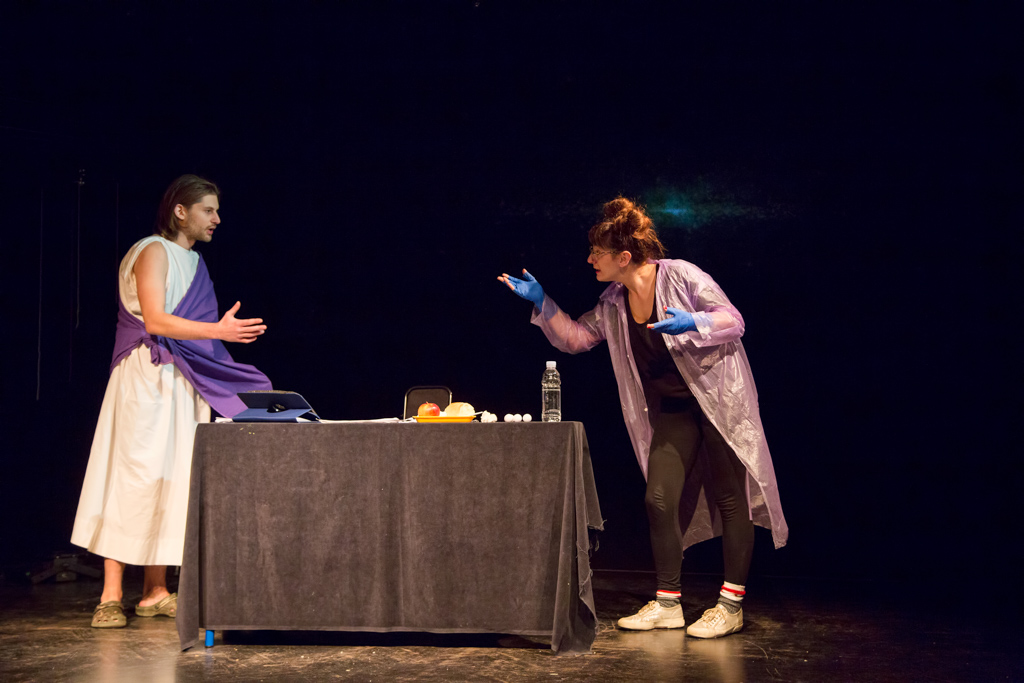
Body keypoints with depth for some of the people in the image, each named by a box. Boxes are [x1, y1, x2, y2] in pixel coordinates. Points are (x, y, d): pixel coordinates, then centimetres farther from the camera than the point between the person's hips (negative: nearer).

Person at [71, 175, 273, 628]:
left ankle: (154, 593, 8)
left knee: (172, 481, 5)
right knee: (133, 480, -10)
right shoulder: (154, 252, -6)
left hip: (182, 384, 8)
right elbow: (155, 320, -18)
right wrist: (218, 330, -23)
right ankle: (111, 597, -8)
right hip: (146, 381, -8)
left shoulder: (193, 262, 19)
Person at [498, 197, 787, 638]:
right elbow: (575, 337, 11)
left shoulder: (681, 276, -15)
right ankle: (667, 603, 10)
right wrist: (542, 304, 0)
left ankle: (731, 605, 3)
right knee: (660, 500, 0)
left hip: (720, 399, -6)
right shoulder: (613, 303, 4)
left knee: (729, 496, -2)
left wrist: (691, 324, -30)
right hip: (672, 410, 6)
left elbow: (733, 321, -13)